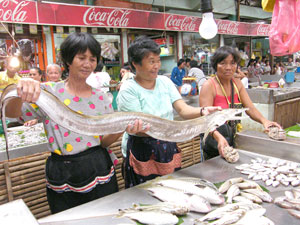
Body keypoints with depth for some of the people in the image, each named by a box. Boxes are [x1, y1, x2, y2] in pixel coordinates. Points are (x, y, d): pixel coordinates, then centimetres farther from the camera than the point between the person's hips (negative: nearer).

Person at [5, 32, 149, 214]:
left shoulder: (101, 97, 3)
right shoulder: (49, 92, -4)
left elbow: (104, 142, 2)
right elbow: (12, 113, -16)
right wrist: (21, 90, -37)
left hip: (99, 171, 2)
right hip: (62, 176, -2)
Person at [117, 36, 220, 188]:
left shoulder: (164, 81, 5)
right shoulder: (128, 90, -11)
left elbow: (182, 109, -3)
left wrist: (202, 111, -24)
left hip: (168, 149, 5)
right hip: (143, 154, -5)